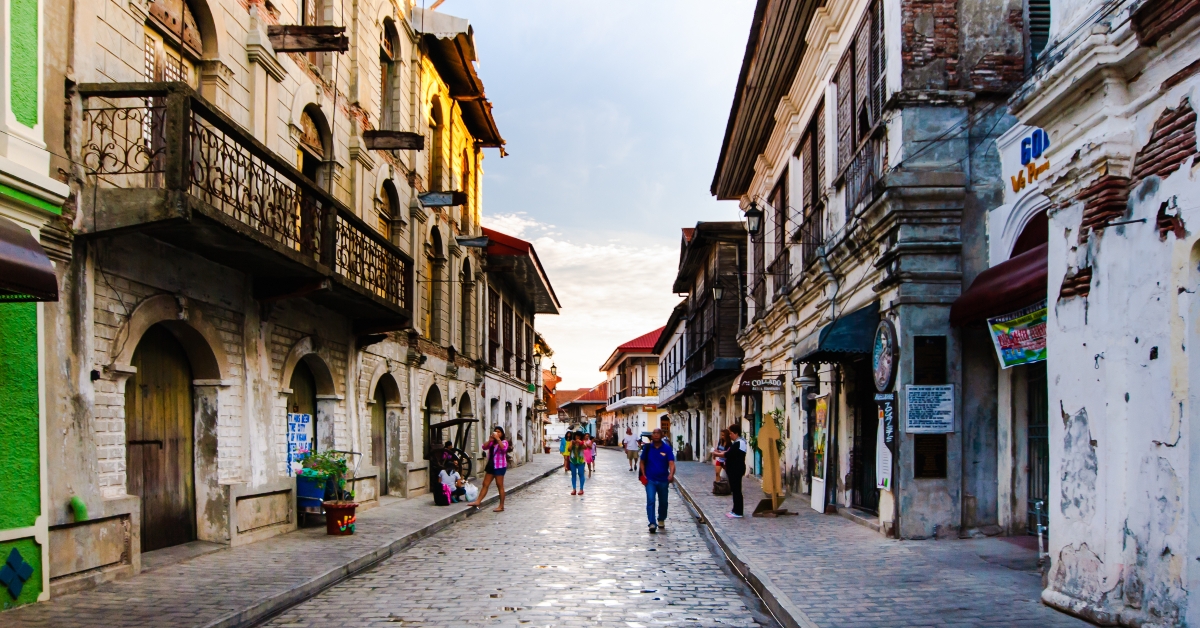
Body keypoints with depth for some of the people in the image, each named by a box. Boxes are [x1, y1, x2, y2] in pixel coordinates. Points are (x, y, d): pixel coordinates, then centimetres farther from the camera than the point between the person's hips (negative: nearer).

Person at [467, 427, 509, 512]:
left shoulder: (504, 442, -1)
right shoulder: (491, 443, 16)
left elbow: (503, 448, -24)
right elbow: (484, 447, 0)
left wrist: (498, 439, -22)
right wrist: (491, 440, -10)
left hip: (500, 466, -6)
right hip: (491, 465, 7)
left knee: (500, 486, -2)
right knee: (485, 484, 4)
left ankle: (501, 506, 2)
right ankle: (478, 501, 4)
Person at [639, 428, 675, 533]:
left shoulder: (667, 448, -6)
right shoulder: (647, 448, 0)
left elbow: (671, 463, -15)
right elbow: (642, 462, 8)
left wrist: (671, 474, -32)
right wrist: (643, 475, -4)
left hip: (663, 480, 1)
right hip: (650, 480, 0)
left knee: (663, 502, 15)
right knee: (650, 501, -14)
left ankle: (661, 520, 38)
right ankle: (652, 523, -16)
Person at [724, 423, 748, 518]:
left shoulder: (738, 443, -18)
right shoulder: (738, 442, 16)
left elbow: (728, 454, -23)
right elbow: (732, 454, 16)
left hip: (736, 470, -11)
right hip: (734, 470, 11)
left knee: (736, 490, -7)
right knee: (735, 490, 15)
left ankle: (738, 512, -4)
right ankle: (735, 510, 22)